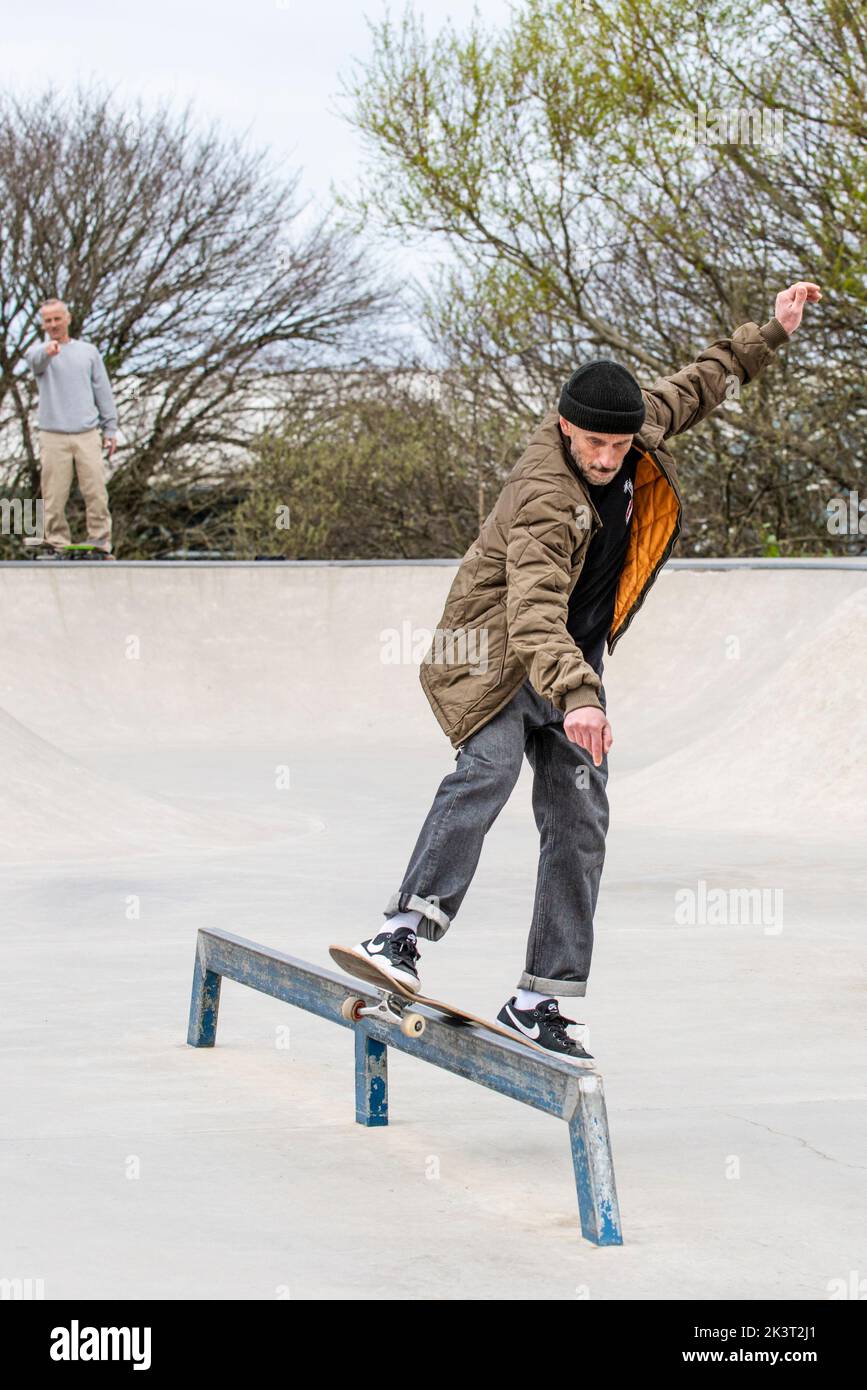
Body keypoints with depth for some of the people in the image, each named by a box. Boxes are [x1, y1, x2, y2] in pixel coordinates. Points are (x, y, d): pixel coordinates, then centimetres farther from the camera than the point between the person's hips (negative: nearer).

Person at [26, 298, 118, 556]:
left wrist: (110, 429, 10)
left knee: (96, 493, -4)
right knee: (54, 497, -3)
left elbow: (103, 391, 16)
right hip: (53, 436, -2)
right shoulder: (39, 352, 5)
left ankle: (100, 544, 2)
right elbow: (36, 361, -21)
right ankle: (57, 546, 3)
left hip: (87, 434, 2)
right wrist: (47, 351, -45)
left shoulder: (88, 351, 15)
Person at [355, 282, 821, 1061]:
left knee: (580, 823, 0)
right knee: (490, 765, -33)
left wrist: (773, 333, 21)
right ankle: (405, 930, -39)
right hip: (501, 650, -7)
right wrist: (576, 696, -57)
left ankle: (537, 1003, 2)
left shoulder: (640, 426, -5)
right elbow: (535, 607, -43)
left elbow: (698, 386, 17)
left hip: (576, 662, 7)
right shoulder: (544, 497, -28)